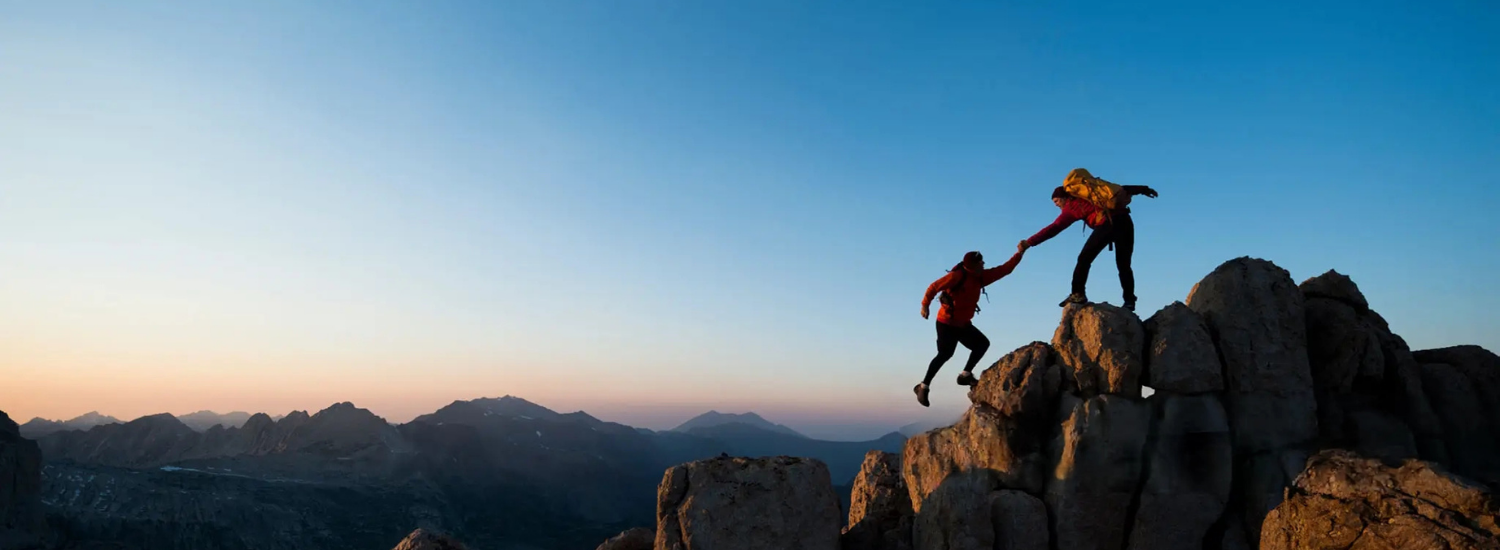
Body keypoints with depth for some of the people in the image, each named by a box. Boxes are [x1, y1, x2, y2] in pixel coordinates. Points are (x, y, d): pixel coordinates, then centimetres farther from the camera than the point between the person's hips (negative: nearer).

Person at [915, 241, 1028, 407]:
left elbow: (1004, 269, 6)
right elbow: (934, 287, -19)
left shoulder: (981, 276, 4)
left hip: (963, 324, 8)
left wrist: (1019, 254, -2)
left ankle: (965, 375, 10)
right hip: (947, 323, -8)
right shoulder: (957, 275, -19)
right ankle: (923, 387, -3)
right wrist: (925, 305, -21)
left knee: (982, 343, 5)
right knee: (945, 354, -11)